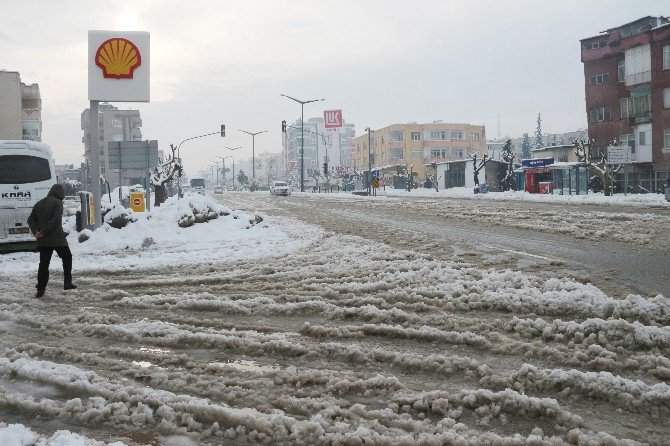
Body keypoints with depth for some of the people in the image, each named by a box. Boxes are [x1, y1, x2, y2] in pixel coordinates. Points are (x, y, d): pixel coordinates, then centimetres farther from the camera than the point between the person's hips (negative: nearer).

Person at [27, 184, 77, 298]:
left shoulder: (39, 203, 16)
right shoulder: (57, 203, -7)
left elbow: (31, 220, 12)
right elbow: (56, 220, -19)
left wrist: (36, 231, -1)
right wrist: (44, 232, -13)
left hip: (42, 240, 6)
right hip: (57, 238, -6)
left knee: (43, 263, 9)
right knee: (67, 258, 12)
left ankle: (40, 289, 7)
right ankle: (67, 283, 7)